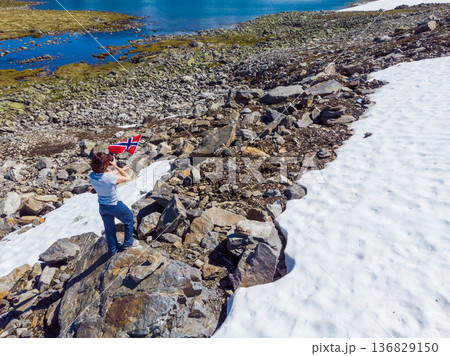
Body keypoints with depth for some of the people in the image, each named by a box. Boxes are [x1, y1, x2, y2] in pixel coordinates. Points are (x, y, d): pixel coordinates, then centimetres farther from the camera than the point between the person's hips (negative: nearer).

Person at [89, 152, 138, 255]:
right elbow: (127, 178, -18)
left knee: (109, 228, 24)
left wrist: (121, 169, 17)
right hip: (115, 205, -6)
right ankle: (128, 242, 34)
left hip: (102, 206, 6)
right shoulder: (109, 178, -33)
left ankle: (113, 249, 42)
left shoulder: (92, 176, -13)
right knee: (129, 218, 22)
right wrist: (116, 166, -17)